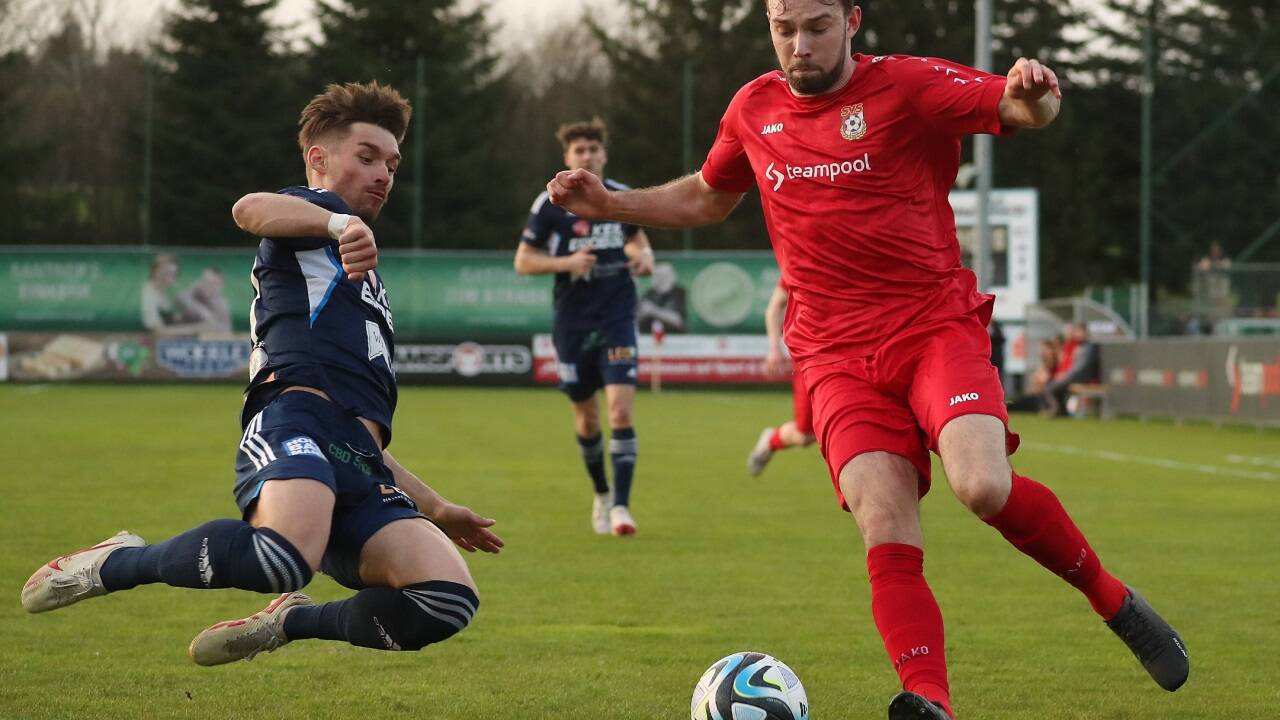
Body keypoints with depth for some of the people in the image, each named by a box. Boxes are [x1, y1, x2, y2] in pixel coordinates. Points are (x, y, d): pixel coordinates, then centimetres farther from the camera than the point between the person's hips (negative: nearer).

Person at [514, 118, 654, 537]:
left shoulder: (624, 198, 2)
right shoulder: (550, 204, -4)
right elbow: (523, 261, -1)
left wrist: (644, 256, -4)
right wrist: (566, 263, -18)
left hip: (617, 319, 0)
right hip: (572, 324, 0)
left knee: (621, 411, -15)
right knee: (586, 417, 9)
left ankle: (620, 505, -15)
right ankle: (601, 494, 32)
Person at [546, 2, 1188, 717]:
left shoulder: (907, 85, -3)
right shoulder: (755, 109, 12)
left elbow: (1017, 108, -16)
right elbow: (706, 199, 31)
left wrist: (1031, 93, -40)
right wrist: (610, 203, 20)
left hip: (937, 327, -3)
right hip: (837, 356, 3)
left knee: (984, 487, -27)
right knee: (888, 538, -17)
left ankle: (1114, 600, -3)